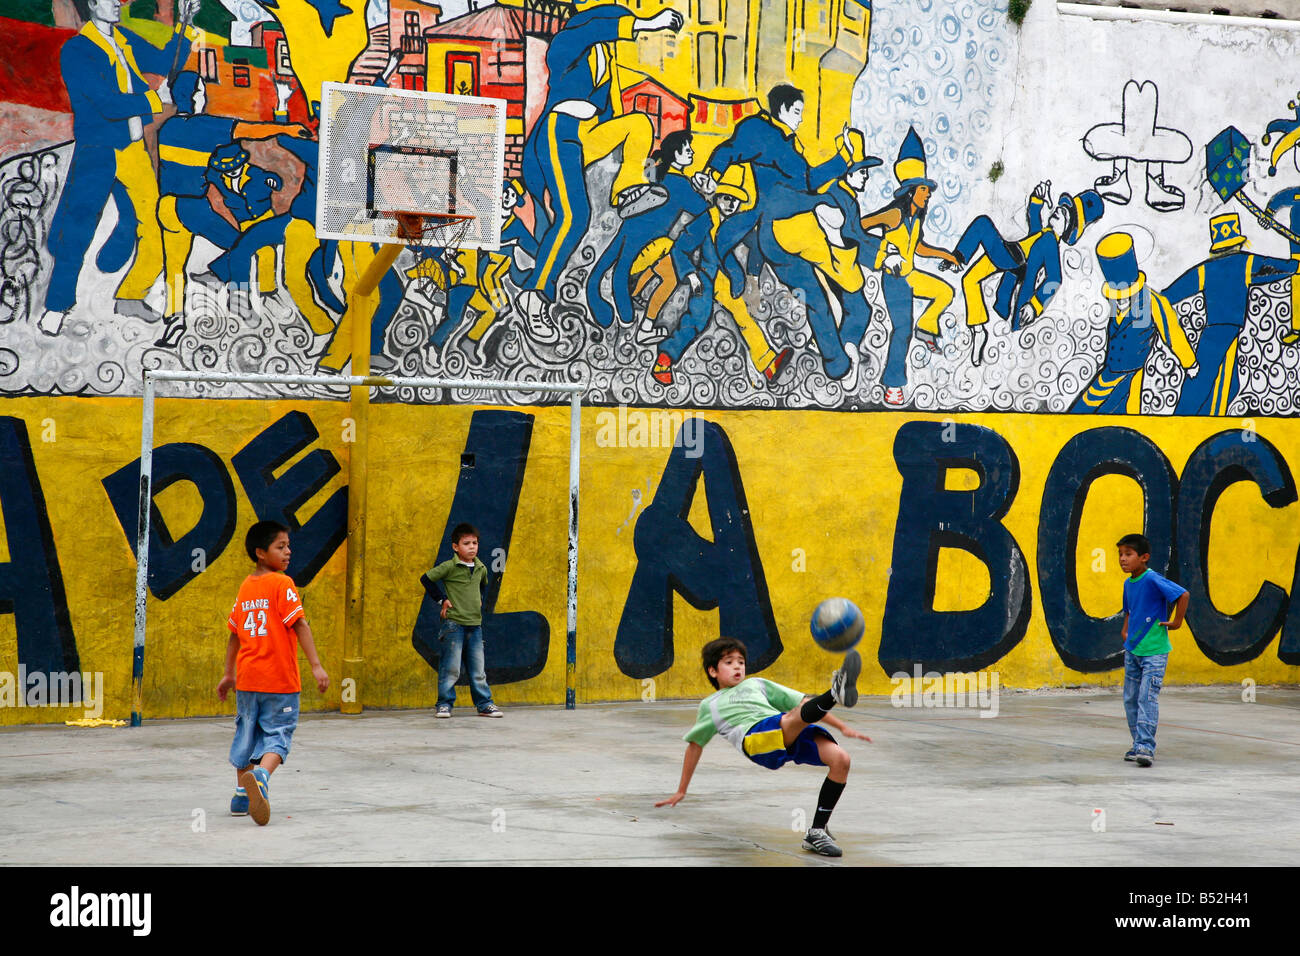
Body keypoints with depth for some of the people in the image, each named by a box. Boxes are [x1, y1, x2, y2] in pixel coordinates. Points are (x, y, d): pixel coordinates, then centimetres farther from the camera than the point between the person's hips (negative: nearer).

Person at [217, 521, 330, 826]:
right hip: (280, 679, -6)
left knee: (247, 733, 17)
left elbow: (234, 634, 17)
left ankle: (242, 795, 23)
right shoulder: (282, 584, -9)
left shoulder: (245, 587, 10)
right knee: (277, 733, -3)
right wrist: (316, 665, -20)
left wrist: (229, 673, 25)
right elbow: (300, 624, -17)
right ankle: (260, 776, -29)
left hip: (247, 678, 6)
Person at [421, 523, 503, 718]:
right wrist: (442, 599, -6)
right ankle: (444, 704, 5)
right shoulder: (449, 567, -9)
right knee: (451, 667, -4)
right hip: (454, 623, -5)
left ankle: (484, 704, 14)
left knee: (478, 668, 8)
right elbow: (426, 579, -6)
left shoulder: (481, 568, 9)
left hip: (475, 624, 5)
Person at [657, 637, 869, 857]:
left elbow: (804, 703, 33)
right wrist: (681, 791, 40)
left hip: (792, 735, 4)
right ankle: (836, 692, -70)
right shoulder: (710, 705, 33)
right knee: (792, 718, -37)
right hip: (754, 737, -4)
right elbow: (695, 745, 40)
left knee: (840, 758, -22)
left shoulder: (757, 684, 38)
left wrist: (842, 727, 23)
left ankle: (817, 833, -14)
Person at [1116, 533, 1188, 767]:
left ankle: (1146, 747, -15)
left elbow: (1183, 594, -22)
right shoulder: (1128, 583, 8)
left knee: (1147, 698, -13)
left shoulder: (1153, 580, -17)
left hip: (1154, 651, -8)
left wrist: (1176, 622, -16)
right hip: (1132, 651, 8)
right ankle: (1138, 745, 20)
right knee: (1131, 699, 10)